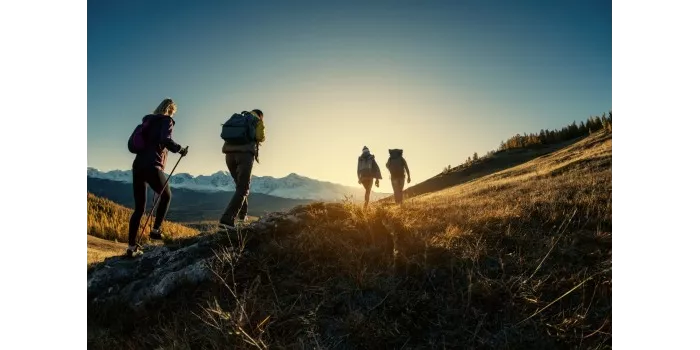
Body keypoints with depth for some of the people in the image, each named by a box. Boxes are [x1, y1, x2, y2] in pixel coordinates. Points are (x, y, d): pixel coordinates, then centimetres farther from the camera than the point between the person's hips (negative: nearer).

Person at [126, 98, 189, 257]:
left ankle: (131, 247, 6)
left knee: (139, 208, 8)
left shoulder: (148, 121, 21)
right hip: (152, 166, -6)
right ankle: (155, 230, 12)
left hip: (137, 166, 7)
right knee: (166, 196, 19)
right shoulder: (166, 121, 0)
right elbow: (166, 140, -18)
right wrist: (180, 149, -5)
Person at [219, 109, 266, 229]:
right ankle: (227, 219, -19)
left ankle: (241, 216, 21)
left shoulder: (236, 118, 28)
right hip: (245, 154, -5)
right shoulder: (257, 121, 15)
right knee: (243, 189, -5)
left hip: (229, 154, 6)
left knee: (241, 185, 22)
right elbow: (261, 137, 0)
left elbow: (224, 134, 17)